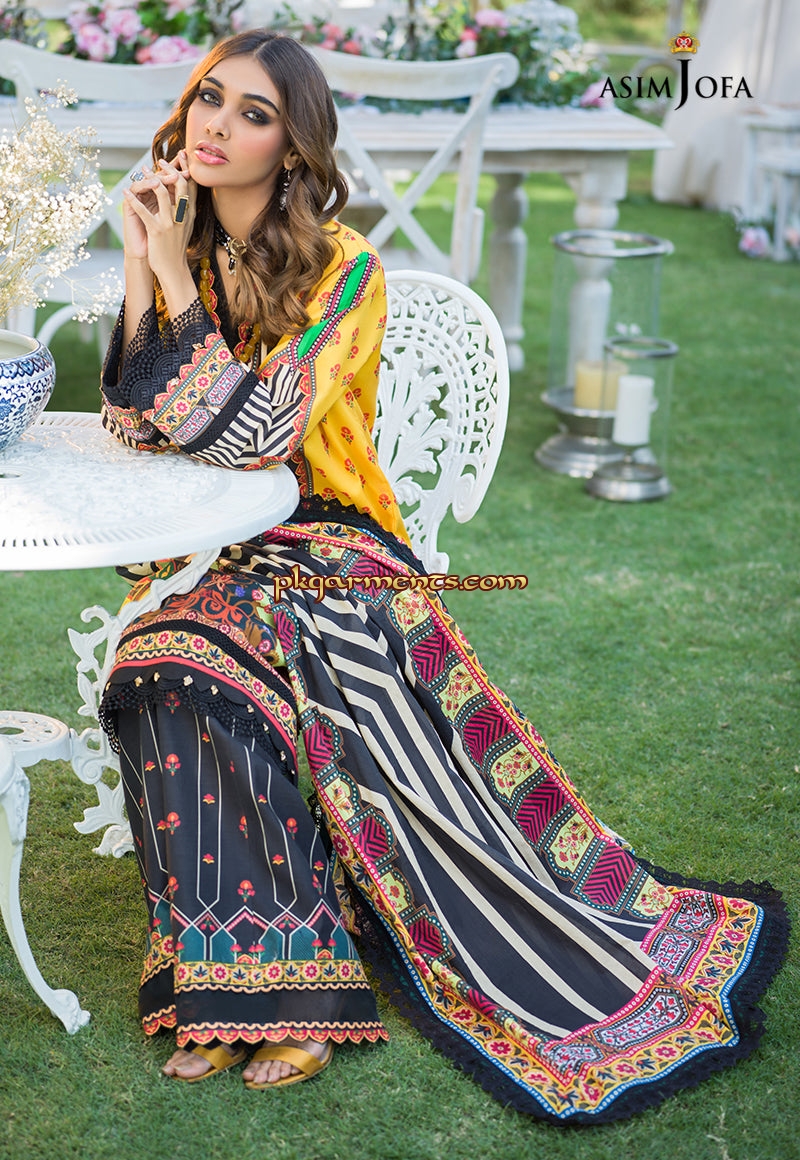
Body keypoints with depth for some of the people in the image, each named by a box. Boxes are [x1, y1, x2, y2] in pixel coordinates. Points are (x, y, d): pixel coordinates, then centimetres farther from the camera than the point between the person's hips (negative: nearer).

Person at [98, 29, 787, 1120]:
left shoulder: (341, 268, -7)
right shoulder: (180, 246, 8)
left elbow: (250, 432, -19)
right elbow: (135, 427, 0)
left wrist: (176, 271, -16)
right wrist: (141, 266, -8)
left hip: (323, 545, -3)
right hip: (202, 555, 4)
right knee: (175, 669, -28)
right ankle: (249, 980, -22)